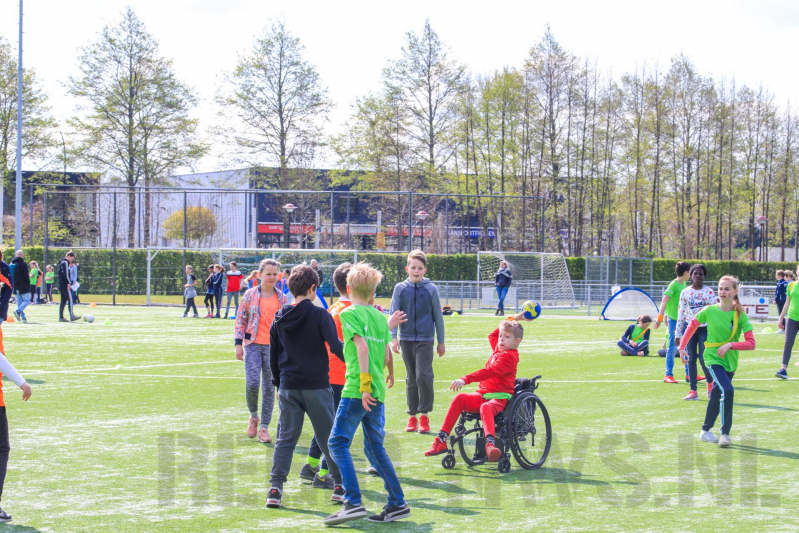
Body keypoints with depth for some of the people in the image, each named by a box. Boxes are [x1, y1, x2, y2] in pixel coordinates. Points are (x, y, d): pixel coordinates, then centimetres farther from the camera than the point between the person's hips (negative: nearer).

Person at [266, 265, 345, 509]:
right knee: (328, 437, 8)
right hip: (316, 386, -3)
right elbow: (336, 346, -15)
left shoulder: (279, 318, 6)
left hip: (288, 388, 3)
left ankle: (275, 488, -3)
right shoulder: (320, 315, -8)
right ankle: (340, 485, 14)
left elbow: (273, 357, 13)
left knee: (285, 438, 6)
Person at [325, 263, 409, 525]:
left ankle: (353, 502, -15)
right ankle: (397, 504, 14)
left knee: (338, 442, -4)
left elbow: (362, 346, -16)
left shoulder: (349, 313, -5)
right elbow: (387, 353, 16)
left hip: (357, 390, -7)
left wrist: (364, 384, -20)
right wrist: (390, 375, 36)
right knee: (375, 448, 14)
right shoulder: (380, 316, 14)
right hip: (378, 393, 7)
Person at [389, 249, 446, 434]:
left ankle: (424, 415, -4)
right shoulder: (400, 289, 3)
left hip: (425, 339, -2)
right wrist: (393, 337, -7)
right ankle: (412, 416, 15)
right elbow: (393, 314, 3)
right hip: (406, 339, 2)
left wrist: (441, 341, 8)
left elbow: (438, 316, 6)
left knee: (423, 375, -14)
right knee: (411, 378, 8)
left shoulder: (431, 289, 1)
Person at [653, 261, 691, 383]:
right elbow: (664, 301, -21)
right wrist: (660, 317, -28)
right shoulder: (674, 285, -14)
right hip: (674, 320, -8)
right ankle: (668, 375, 1)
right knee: (672, 348, -4)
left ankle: (689, 374, 20)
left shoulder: (684, 284, 10)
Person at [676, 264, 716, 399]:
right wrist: (678, 334, 8)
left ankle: (710, 382, 20)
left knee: (703, 358, -9)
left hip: (705, 328, -3)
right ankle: (693, 391, 5)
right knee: (691, 359, 2)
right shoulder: (685, 293, 7)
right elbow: (681, 313, 9)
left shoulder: (709, 292, -1)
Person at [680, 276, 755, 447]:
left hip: (730, 361, 3)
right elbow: (692, 326, 10)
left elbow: (751, 343, -11)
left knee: (717, 396, 15)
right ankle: (725, 432, -16)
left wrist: (730, 345, -25)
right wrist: (682, 347, 7)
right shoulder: (709, 311, -8)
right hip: (713, 358, -3)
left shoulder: (740, 315, -8)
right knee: (728, 390, -23)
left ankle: (706, 430, 33)